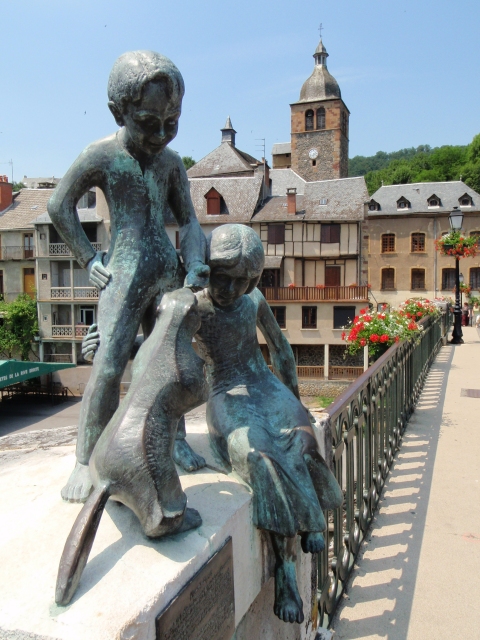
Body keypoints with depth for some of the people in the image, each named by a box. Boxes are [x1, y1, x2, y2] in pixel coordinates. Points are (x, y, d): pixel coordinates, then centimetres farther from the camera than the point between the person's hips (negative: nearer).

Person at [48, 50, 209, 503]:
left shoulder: (171, 161, 5)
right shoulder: (101, 156, -8)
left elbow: (188, 221, 7)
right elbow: (59, 207, 2)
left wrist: (194, 266, -8)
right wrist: (88, 260, -1)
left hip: (168, 274, 5)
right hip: (125, 275, -5)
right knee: (109, 364, -13)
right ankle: (86, 462, -4)